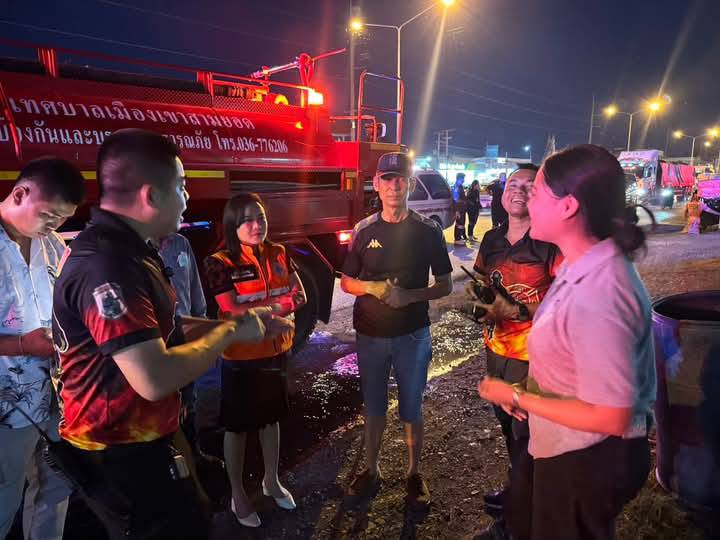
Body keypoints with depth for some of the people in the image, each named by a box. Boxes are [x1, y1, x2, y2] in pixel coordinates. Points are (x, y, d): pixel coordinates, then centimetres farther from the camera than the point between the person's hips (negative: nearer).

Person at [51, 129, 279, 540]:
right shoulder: (106, 266, -30)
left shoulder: (126, 251, 6)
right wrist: (229, 332, -21)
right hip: (119, 455, -10)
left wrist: (236, 321, 5)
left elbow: (162, 329, 13)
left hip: (141, 439, 10)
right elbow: (155, 379, -35)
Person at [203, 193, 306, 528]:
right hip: (241, 358, -5)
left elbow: (299, 297, -4)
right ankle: (238, 495, 30)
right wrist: (277, 303, -17)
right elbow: (235, 312, -22)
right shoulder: (219, 263, -14)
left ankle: (271, 481, 41)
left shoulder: (278, 255, 0)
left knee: (272, 417, 20)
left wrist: (258, 307, -19)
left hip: (277, 352, 5)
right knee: (237, 426, 11)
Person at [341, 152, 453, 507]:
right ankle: (372, 470, 33)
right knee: (373, 407, 16)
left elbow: (445, 285, -1)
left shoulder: (428, 231, -4)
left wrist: (410, 295, -19)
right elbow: (346, 282, 7)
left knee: (411, 409, 11)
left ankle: (414, 474, 30)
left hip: (413, 335, -2)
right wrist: (372, 287, -15)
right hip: (370, 335, 2)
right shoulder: (364, 231, 1)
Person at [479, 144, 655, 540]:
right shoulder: (584, 265, -3)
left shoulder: (597, 295, -34)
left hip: (590, 460, -8)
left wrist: (517, 397, -21)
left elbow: (611, 418, -30)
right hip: (563, 447, 9)